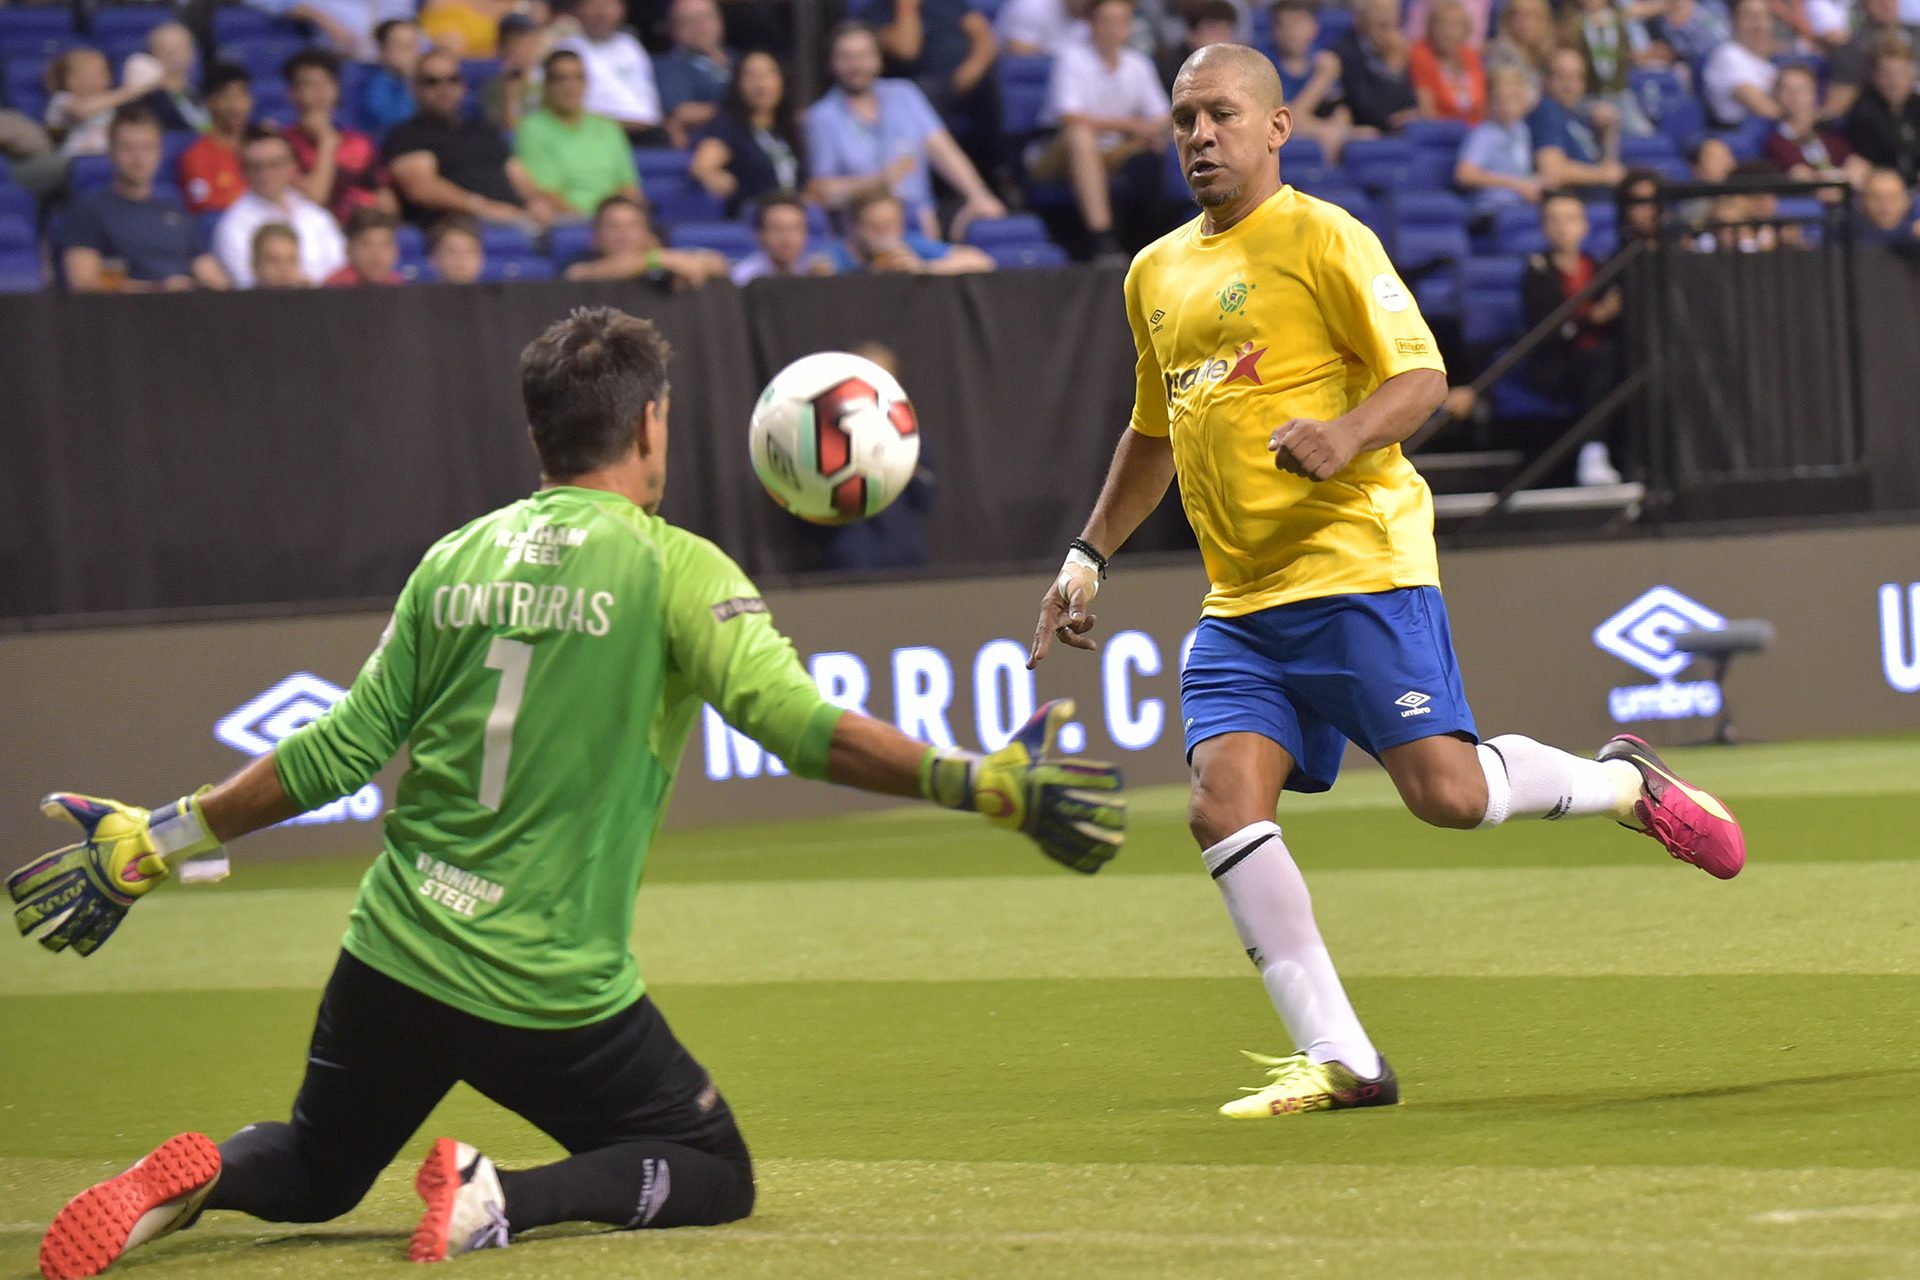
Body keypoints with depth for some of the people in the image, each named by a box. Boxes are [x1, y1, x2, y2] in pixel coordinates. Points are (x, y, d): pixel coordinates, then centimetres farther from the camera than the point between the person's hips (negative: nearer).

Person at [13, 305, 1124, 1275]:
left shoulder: (456, 559, 6)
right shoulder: (673, 567, -7)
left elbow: (339, 751, 7)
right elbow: (793, 721, -20)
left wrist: (157, 842, 17)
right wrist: (984, 785, -19)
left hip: (392, 962, 5)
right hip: (556, 993, -5)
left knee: (315, 1173, 27)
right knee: (715, 1174, 15)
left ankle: (194, 1175, -8)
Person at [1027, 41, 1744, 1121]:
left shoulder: (1320, 238, -3)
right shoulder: (1156, 274, 18)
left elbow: (1422, 376, -10)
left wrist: (1346, 435, -29)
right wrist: (1091, 556, 27)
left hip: (1359, 566, -7)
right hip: (1240, 604, 7)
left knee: (1446, 789, -15)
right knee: (1224, 802, -12)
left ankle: (1625, 783, 16)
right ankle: (1338, 1058, -8)